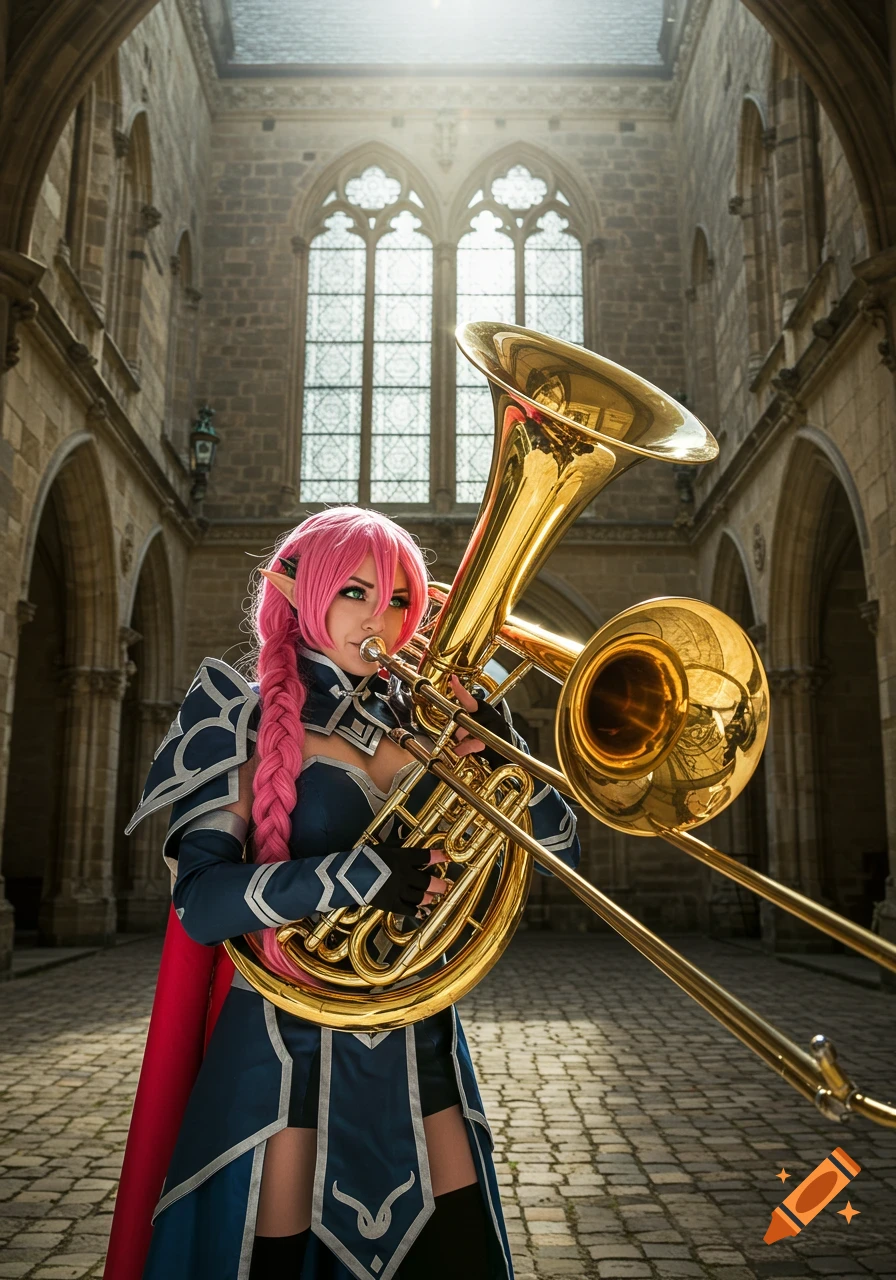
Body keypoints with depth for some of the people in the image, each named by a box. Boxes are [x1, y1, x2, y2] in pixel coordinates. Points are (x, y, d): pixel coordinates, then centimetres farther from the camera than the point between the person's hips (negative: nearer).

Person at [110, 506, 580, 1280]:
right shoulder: (249, 717, -4)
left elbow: (560, 852, 3)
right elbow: (200, 902, -16)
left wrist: (505, 749, -13)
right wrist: (359, 874, -26)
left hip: (417, 1041, 4)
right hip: (291, 1042, -3)